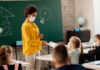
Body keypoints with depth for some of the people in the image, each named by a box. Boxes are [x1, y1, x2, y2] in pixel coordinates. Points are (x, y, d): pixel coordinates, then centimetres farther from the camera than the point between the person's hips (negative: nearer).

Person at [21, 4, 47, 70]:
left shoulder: (34, 24, 11)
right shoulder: (25, 26, -15)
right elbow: (29, 41, -19)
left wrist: (39, 36, -1)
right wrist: (41, 42, -21)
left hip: (37, 49, 8)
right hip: (30, 50, -8)